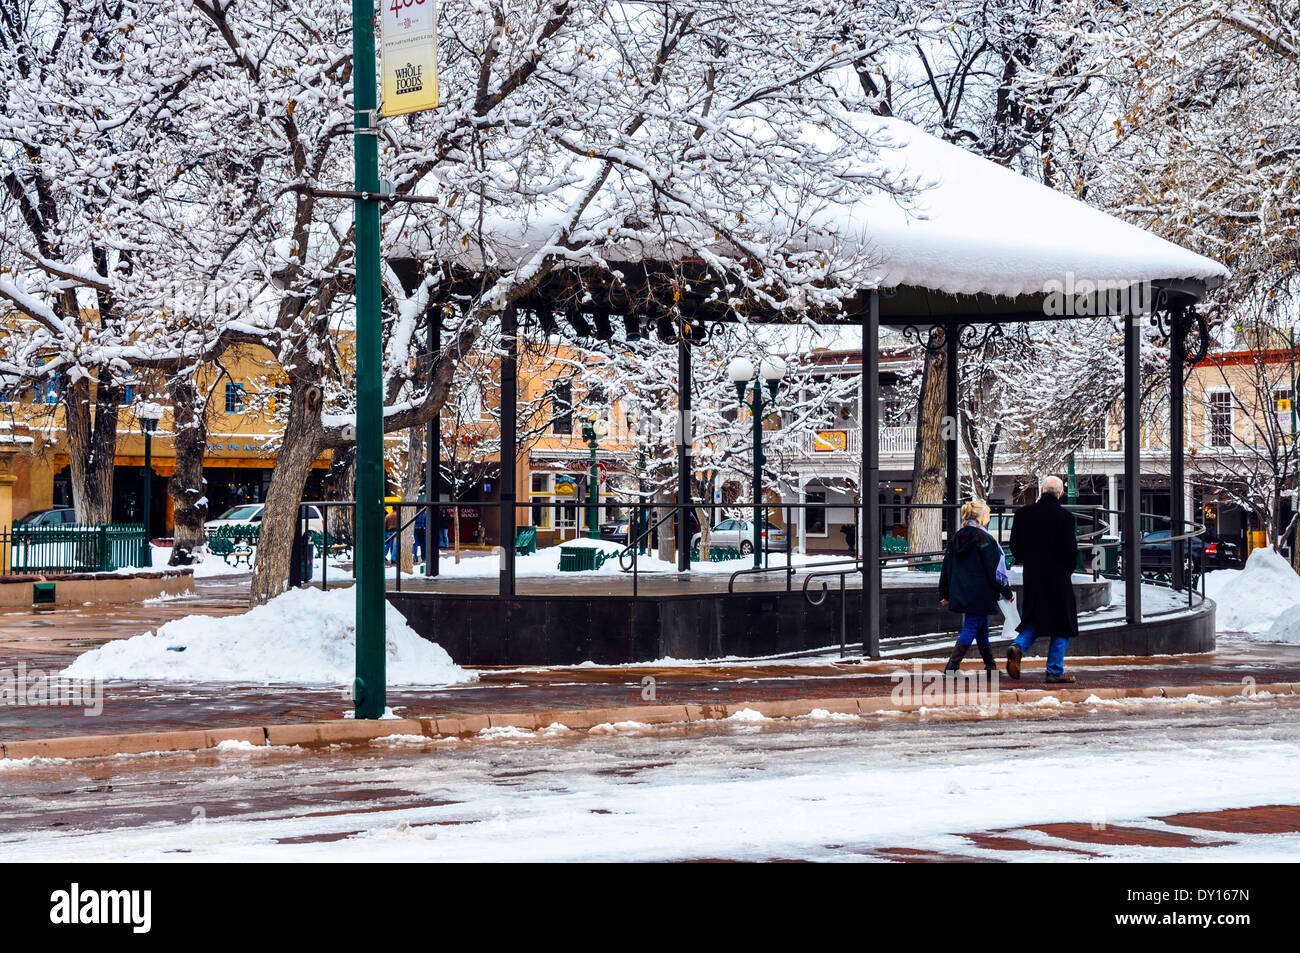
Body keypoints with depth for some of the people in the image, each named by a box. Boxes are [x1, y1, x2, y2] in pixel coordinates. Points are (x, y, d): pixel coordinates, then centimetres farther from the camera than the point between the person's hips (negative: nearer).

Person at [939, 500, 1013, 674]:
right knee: (970, 629, -5)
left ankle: (991, 666, 26)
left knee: (982, 629, 18)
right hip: (980, 595, -7)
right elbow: (995, 570, -11)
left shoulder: (957, 538, 9)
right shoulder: (985, 538, -12)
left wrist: (944, 594, 19)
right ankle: (951, 666, -14)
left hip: (960, 593, 7)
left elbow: (947, 568, 12)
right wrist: (1007, 592, -1)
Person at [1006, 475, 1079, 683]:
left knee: (1034, 619, 18)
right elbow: (1070, 550, -14)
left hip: (1032, 578, 4)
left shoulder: (1023, 513, 0)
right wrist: (1068, 569, 5)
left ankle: (1018, 647, -9)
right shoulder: (1065, 517, -11)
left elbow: (1015, 545, 3)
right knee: (1062, 624, 6)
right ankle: (1055, 671, 5)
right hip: (1058, 578, -4)